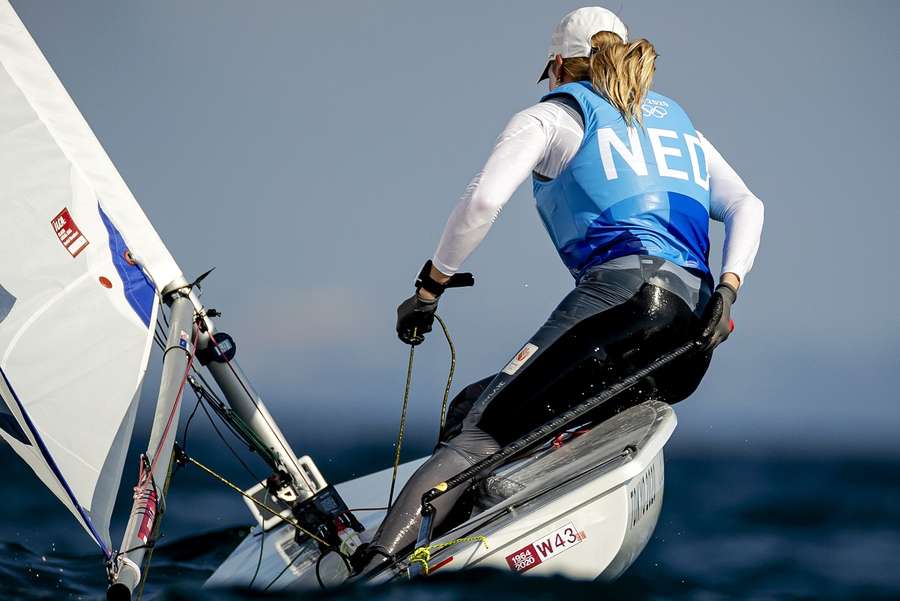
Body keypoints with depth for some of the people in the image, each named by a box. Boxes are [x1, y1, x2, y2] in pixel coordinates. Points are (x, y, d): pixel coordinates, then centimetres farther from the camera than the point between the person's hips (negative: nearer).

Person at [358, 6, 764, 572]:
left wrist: (430, 286, 7)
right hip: (688, 350, 6)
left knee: (477, 429, -13)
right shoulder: (677, 119, 33)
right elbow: (747, 207, 17)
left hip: (624, 289, -6)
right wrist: (727, 291, 4)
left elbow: (483, 200, -3)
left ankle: (373, 566, -32)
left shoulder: (553, 115, 15)